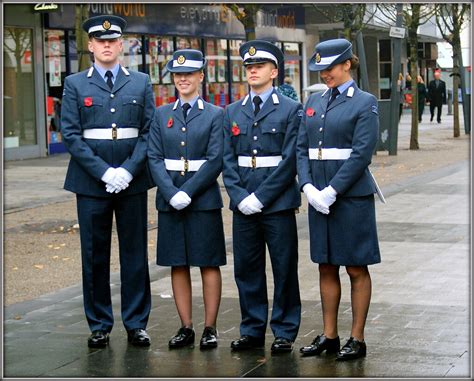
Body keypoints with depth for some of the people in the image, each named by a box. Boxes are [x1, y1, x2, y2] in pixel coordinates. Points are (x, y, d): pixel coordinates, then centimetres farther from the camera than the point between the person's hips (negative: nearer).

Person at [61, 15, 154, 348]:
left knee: (135, 254, 5)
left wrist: (128, 171, -11)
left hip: (132, 180, 1)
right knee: (95, 255, 5)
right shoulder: (75, 84, 5)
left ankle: (136, 323, 14)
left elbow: (149, 131, 2)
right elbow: (71, 134, -2)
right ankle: (99, 325, 15)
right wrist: (103, 172, -12)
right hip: (91, 181, -1)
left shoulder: (141, 83, 8)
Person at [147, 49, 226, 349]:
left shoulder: (215, 115, 0)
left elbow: (215, 160, -8)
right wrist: (171, 192, -12)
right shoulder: (162, 114, 9)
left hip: (204, 198, -3)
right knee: (178, 265, 6)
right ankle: (186, 328, 14)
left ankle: (210, 328, 8)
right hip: (170, 200, 3)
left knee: (209, 264, 2)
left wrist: (188, 191, -16)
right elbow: (155, 158, 3)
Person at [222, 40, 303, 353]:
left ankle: (285, 332, 12)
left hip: (278, 202, -4)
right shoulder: (233, 112, 12)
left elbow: (290, 160, -9)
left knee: (284, 268, 2)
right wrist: (240, 196, -5)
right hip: (243, 205, 4)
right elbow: (228, 160, 9)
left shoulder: (291, 110, -2)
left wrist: (261, 197, -13)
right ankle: (252, 330, 19)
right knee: (246, 268, 8)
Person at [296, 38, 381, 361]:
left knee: (357, 269, 2)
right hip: (319, 198, 6)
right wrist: (309, 187, -6)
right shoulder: (314, 102, 12)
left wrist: (331, 192, -17)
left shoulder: (365, 103, -6)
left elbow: (361, 154, -13)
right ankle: (329, 335, 20)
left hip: (351, 197, -6)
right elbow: (302, 149, 10)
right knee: (326, 268, 11)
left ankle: (357, 339, 9)